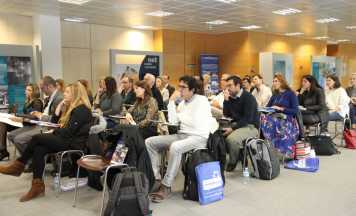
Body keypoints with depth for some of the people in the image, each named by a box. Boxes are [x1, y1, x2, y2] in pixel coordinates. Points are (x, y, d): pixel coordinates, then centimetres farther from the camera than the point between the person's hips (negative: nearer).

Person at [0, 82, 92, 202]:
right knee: (39, 150, -14)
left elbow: (68, 132, -18)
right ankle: (37, 186, -15)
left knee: (37, 138, -15)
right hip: (67, 139, 9)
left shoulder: (82, 110, -14)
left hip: (73, 143, -9)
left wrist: (53, 132, -4)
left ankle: (18, 165, 4)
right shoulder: (74, 107, 19)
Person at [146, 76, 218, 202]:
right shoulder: (182, 103, 15)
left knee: (175, 147, -38)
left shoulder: (201, 100, -7)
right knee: (149, 142, -3)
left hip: (198, 137, -8)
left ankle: (166, 186, -24)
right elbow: (172, 121, 6)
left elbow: (195, 123, -17)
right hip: (181, 135, 8)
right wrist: (172, 101, 3)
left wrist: (180, 115, -3)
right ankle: (156, 178, -4)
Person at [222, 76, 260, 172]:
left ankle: (232, 163, -7)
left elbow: (248, 119, -20)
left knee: (231, 138, -33)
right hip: (237, 124, 7)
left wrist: (232, 128, -25)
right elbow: (226, 114, 4)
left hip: (251, 126, -7)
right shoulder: (231, 97, 6)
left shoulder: (248, 97, -14)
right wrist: (226, 100, -8)